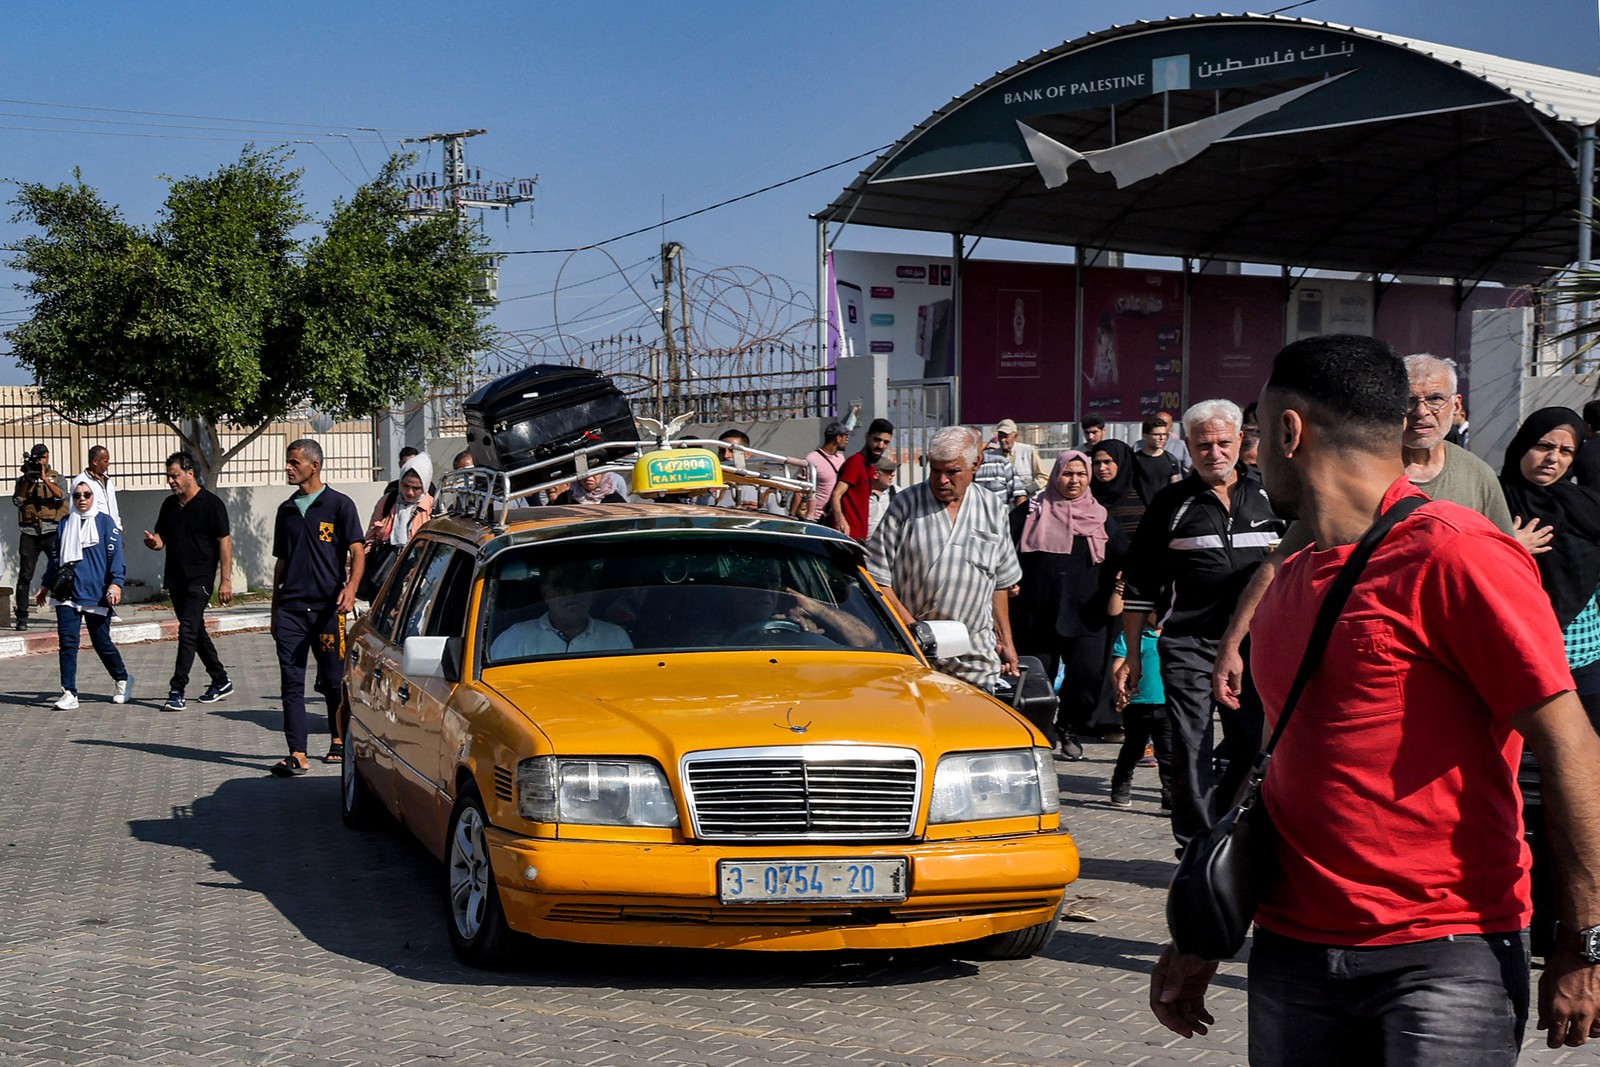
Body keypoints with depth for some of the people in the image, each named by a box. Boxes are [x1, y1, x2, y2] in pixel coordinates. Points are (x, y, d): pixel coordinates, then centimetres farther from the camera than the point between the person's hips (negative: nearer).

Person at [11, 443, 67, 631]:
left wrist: (44, 478, -16)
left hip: (52, 532, -1)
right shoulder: (23, 480, 14)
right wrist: (27, 479, -7)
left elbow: (60, 496, -8)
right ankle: (22, 618, 1)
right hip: (29, 532, 1)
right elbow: (17, 500, 0)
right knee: (25, 576, -1)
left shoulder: (56, 477, 11)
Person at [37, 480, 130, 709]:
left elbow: (115, 555, -5)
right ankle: (69, 693, -2)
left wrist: (116, 582, -17)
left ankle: (122, 680, 26)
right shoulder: (64, 524, 12)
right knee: (67, 643, -4)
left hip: (97, 595, -3)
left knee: (102, 643, 3)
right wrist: (46, 585, 24)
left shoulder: (105, 522, 1)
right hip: (67, 594, 3)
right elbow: (56, 557, 21)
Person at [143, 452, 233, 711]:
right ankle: (221, 682, 24)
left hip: (200, 580, -7)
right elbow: (160, 540, 17)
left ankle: (177, 690, -14)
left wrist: (226, 580, -15)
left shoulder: (211, 503, -8)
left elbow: (225, 542, -9)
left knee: (188, 631, -13)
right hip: (176, 580, 7)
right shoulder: (169, 505, 12)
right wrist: (153, 542, -8)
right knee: (196, 632, 13)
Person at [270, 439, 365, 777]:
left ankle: (339, 740, 24)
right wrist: (275, 609, 19)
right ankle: (297, 754, -7)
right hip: (290, 607, 4)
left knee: (334, 681, 4)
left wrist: (351, 587, -23)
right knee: (291, 682, -5)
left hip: (327, 607, -4)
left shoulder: (339, 505, 1)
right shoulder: (286, 510, 17)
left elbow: (357, 553, -5)